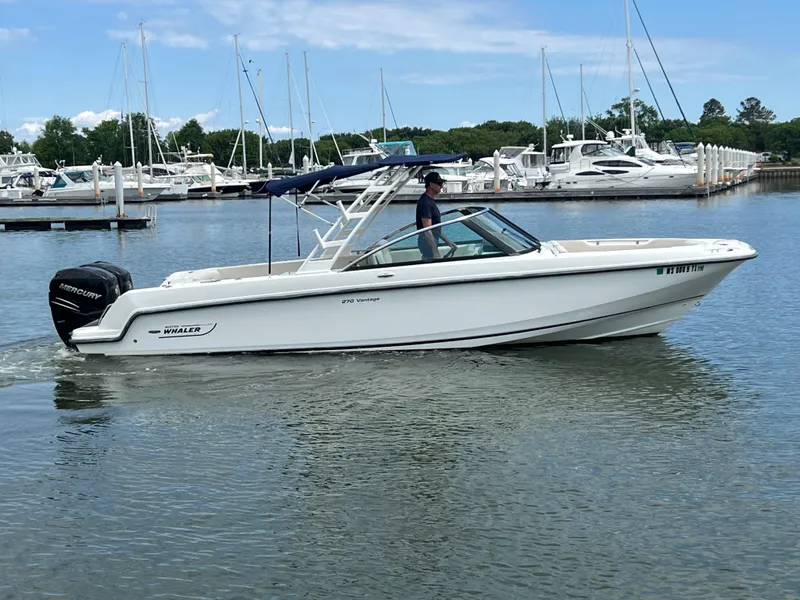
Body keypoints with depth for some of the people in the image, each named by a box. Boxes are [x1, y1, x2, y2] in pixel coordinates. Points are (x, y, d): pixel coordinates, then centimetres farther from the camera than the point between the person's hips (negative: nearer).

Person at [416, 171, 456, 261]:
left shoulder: (430, 201, 16)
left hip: (432, 242, 11)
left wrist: (447, 241, 20)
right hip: (427, 243, -11)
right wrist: (435, 252, -27)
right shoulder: (425, 202, -17)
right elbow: (427, 230, -23)